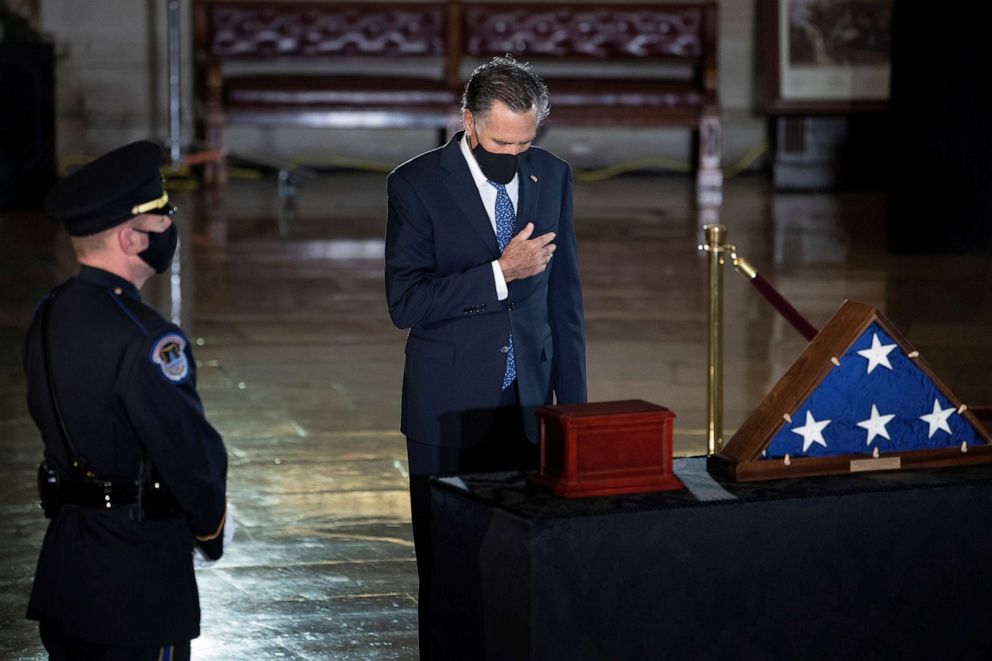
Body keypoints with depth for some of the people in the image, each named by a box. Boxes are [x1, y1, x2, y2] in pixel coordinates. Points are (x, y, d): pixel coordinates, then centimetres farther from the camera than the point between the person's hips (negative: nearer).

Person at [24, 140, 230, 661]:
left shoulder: (48, 317, 5)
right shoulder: (144, 338, -22)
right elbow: (190, 451, -18)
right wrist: (212, 530, 0)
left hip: (63, 567, 8)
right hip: (139, 577, -8)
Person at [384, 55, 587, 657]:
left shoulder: (553, 177, 6)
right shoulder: (417, 184, -7)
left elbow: (565, 297, 12)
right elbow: (405, 301, -14)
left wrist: (574, 404, 10)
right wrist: (500, 273, -21)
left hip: (530, 407, 3)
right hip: (449, 414, -3)